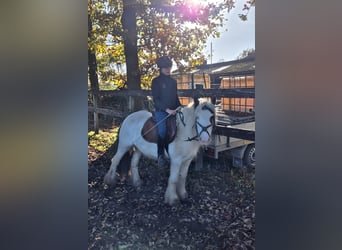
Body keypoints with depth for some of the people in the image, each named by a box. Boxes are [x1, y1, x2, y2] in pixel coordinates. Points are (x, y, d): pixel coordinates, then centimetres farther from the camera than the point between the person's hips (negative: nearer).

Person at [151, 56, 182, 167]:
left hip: (173, 111, 6)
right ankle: (161, 155, -8)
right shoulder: (156, 81, -2)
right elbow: (156, 99, -9)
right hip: (161, 111, -6)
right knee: (162, 131, -21)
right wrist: (167, 109, -20)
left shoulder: (173, 81, 14)